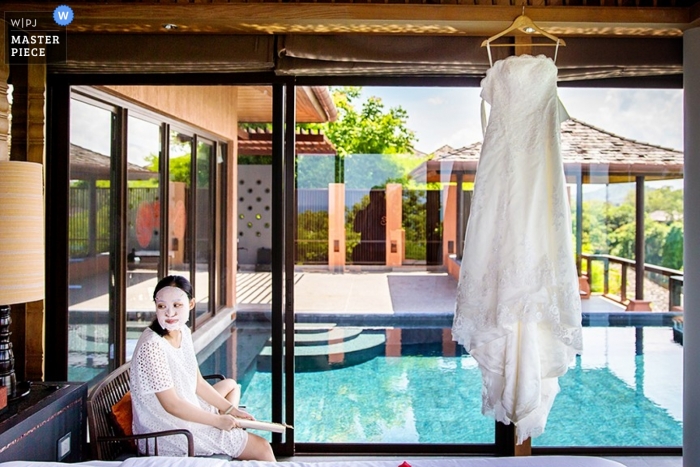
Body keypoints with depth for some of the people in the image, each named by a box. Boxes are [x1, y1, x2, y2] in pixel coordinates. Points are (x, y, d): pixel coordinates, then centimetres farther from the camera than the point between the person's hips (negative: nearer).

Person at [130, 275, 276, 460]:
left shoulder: (184, 332, -1)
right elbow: (172, 405, -24)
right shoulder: (152, 346, -27)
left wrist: (231, 410, 3)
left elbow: (198, 383, 7)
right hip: (168, 433, -9)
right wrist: (218, 420, -15)